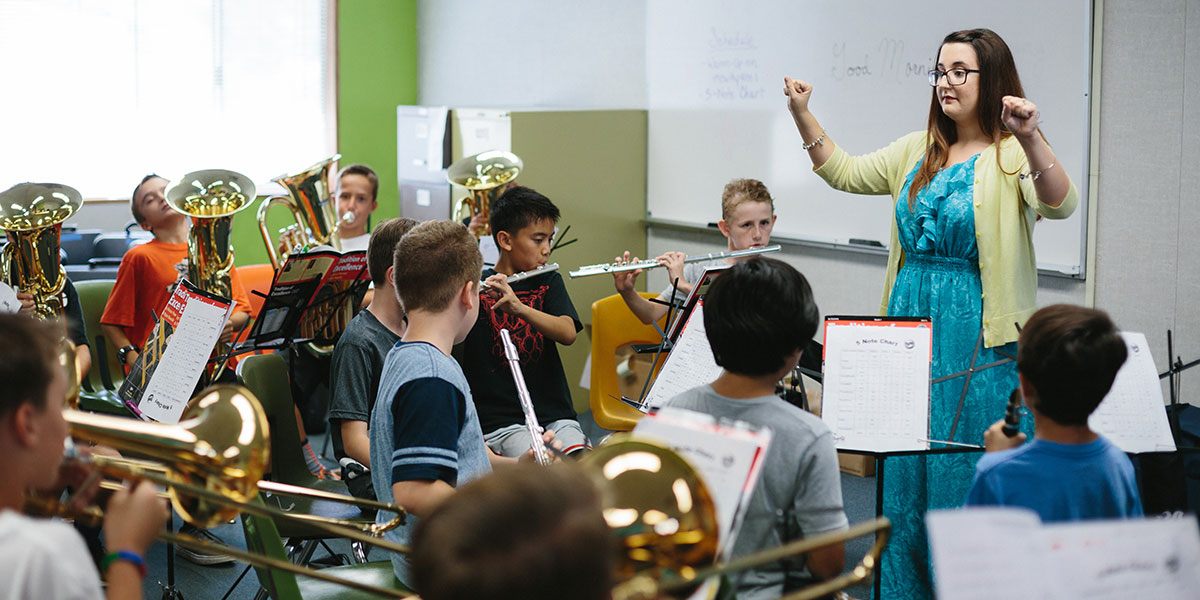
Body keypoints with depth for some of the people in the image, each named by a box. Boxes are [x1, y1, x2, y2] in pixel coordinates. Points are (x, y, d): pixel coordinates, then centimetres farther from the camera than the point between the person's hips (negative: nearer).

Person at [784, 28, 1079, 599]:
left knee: (967, 471, 0)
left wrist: (1031, 138, -42)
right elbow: (846, 173, 18)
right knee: (904, 469, 13)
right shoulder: (919, 150, 12)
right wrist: (802, 116, 7)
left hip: (978, 338, -6)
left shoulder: (1014, 155, -9)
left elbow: (1059, 205, -26)